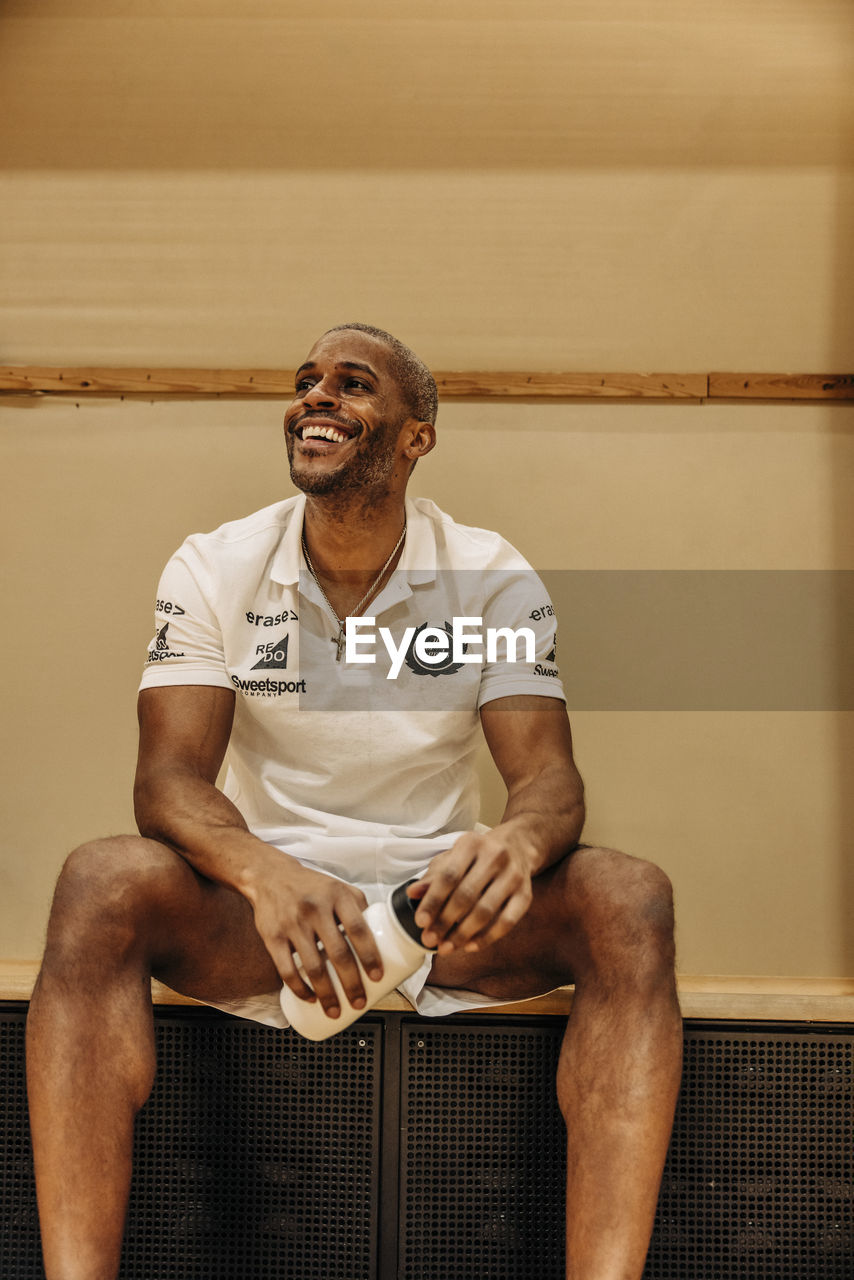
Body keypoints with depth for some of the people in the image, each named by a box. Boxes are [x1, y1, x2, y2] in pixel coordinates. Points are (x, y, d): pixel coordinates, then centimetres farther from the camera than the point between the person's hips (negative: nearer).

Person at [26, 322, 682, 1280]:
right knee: (101, 881, -30)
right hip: (260, 914, 0)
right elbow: (169, 777, -10)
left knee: (629, 898, -27)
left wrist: (515, 844, -35)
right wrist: (266, 876, -34)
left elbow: (549, 775, -8)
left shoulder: (495, 579, 0)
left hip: (440, 911, 1)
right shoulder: (213, 570, 0)